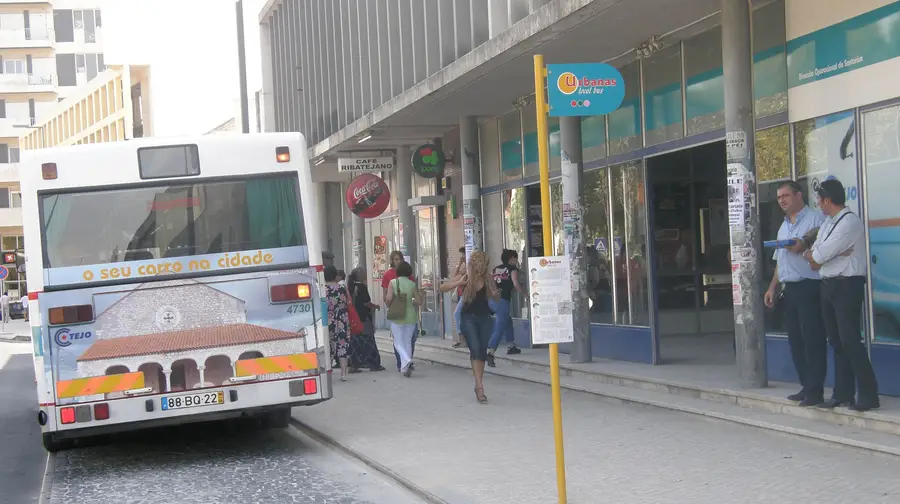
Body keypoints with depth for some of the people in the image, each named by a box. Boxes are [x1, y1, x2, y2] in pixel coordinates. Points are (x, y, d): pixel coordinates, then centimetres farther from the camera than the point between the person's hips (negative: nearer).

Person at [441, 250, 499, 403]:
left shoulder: (488, 278, 1)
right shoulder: (466, 277, -6)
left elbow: (496, 298, 13)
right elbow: (443, 288, -9)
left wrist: (496, 294, -12)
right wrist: (459, 283, -26)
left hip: (484, 317, 3)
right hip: (469, 317, -3)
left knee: (482, 351, 7)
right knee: (475, 349, -16)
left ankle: (479, 386, 18)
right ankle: (479, 386, -19)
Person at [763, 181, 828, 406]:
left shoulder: (816, 218, -5)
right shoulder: (784, 226, 21)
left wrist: (805, 247, -25)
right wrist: (772, 287, 18)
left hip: (810, 288, -8)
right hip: (789, 289, 9)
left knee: (813, 340, -7)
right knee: (796, 341, 10)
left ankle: (815, 390, -5)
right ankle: (806, 387, 17)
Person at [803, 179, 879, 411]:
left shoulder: (850, 222, -15)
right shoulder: (827, 224, 15)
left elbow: (819, 255, -18)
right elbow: (813, 256, 12)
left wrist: (814, 255, 3)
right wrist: (816, 257, -9)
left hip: (847, 286, -9)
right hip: (829, 285, 9)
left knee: (850, 342, -10)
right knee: (836, 342, 11)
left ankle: (868, 395, -5)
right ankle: (842, 394, 16)